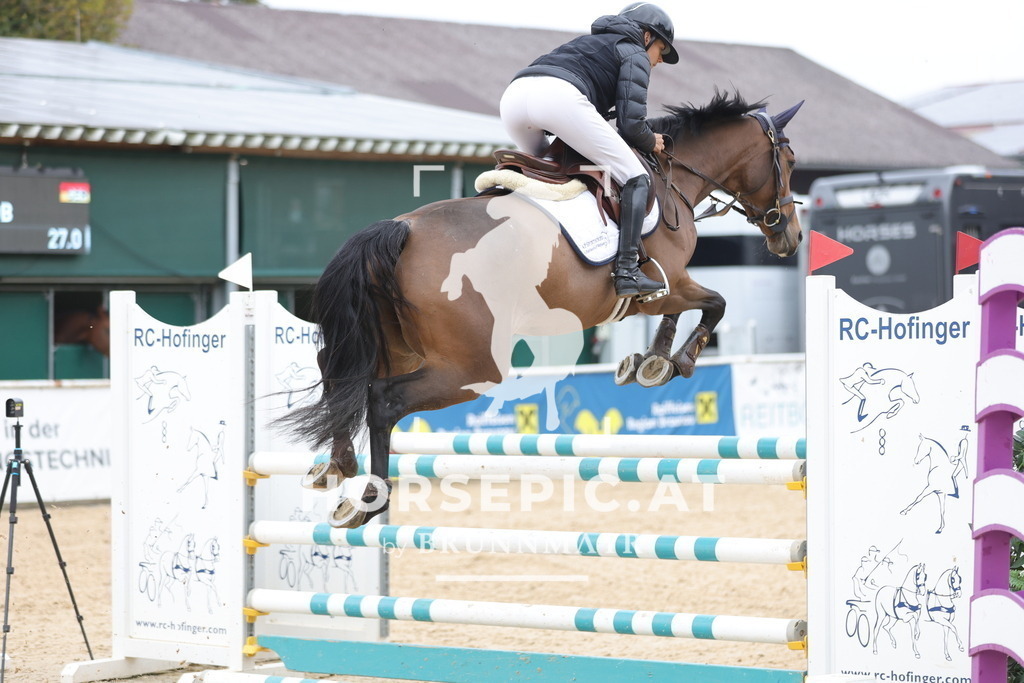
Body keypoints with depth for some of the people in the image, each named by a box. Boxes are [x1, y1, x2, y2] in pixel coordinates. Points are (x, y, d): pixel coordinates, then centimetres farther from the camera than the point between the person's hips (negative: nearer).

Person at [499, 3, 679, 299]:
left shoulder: (592, 43, 41)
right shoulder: (635, 54, 19)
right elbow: (630, 122, 7)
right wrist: (651, 143, 25)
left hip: (513, 96, 8)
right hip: (560, 97, -8)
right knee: (636, 180, 1)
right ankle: (626, 271, -11)